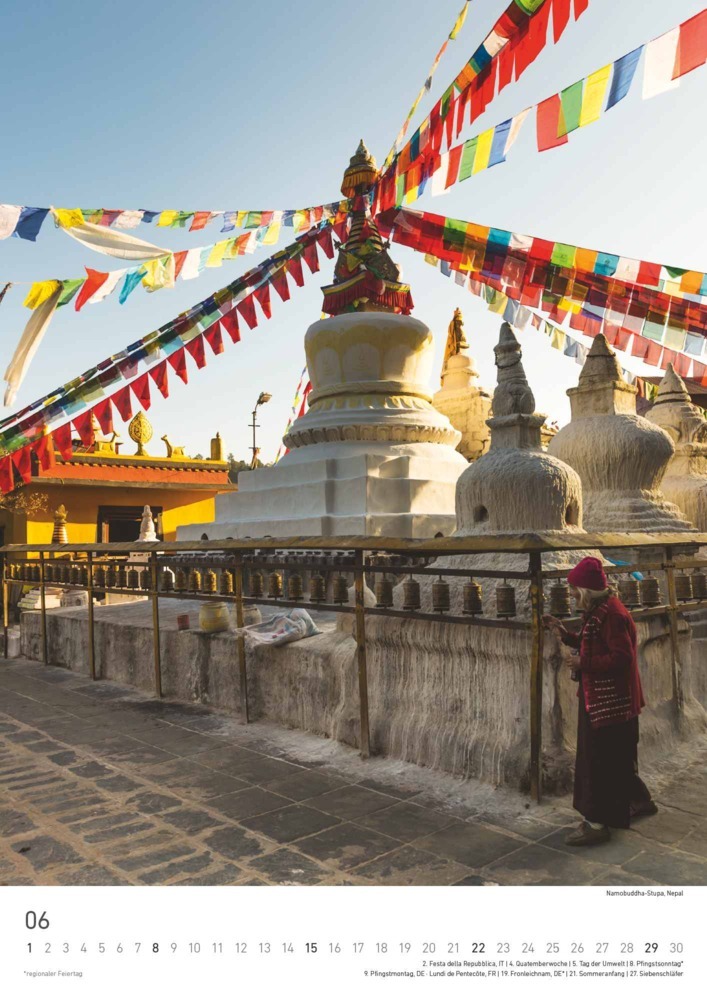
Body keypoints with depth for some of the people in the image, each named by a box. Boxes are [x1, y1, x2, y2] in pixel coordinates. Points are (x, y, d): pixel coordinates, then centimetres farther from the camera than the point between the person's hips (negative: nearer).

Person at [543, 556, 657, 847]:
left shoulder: (613, 614, -23)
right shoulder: (599, 610, 9)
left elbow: (621, 658, -27)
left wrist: (583, 664, -23)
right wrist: (564, 634, 8)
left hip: (610, 701, -10)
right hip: (602, 697, 10)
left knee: (597, 760, -1)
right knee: (617, 758, 23)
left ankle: (596, 823, 9)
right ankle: (639, 801, 40)